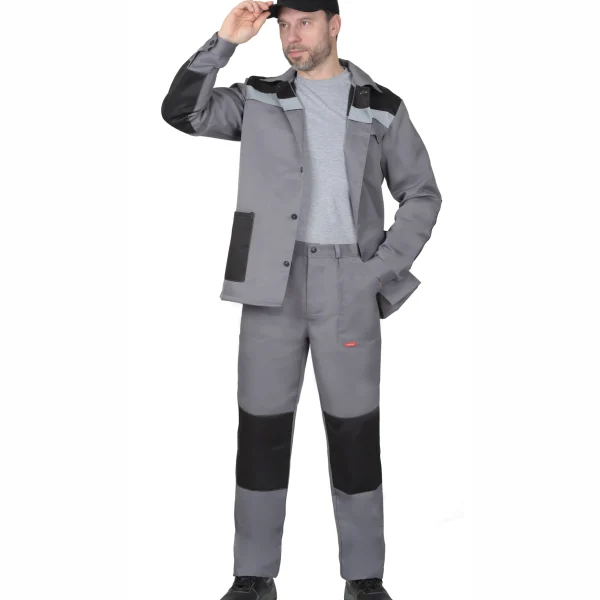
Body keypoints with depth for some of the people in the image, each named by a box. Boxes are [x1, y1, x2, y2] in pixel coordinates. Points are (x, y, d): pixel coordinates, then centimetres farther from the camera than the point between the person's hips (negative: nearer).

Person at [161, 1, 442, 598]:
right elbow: (181, 111, -3)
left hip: (347, 285, -1)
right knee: (261, 425, 4)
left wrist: (383, 267, -4)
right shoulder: (258, 99, 9)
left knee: (354, 430, 3)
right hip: (272, 281, 1)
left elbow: (422, 195, 8)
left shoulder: (382, 107, 7)